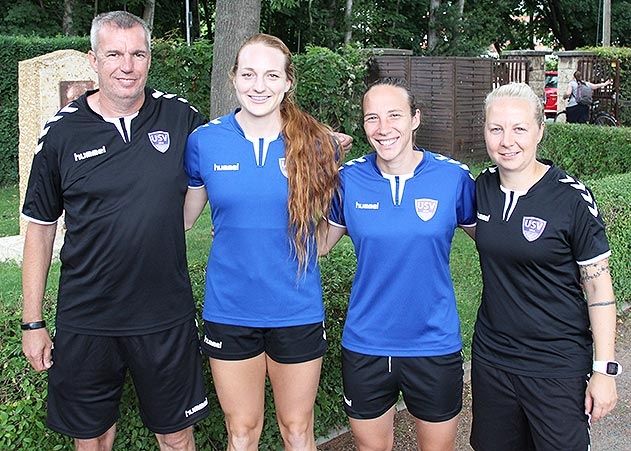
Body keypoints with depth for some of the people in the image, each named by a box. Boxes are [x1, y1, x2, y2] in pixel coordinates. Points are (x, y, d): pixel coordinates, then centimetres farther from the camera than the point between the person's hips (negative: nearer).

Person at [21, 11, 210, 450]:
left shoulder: (180, 117, -4)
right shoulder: (62, 130, -4)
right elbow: (40, 227, 2)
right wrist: (33, 322, 2)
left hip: (166, 316, 0)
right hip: (85, 321, 0)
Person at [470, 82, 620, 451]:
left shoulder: (571, 197, -15)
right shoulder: (483, 187, -1)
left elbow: (599, 288, -11)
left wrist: (604, 370, -13)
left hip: (558, 365, -5)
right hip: (490, 355, 5)